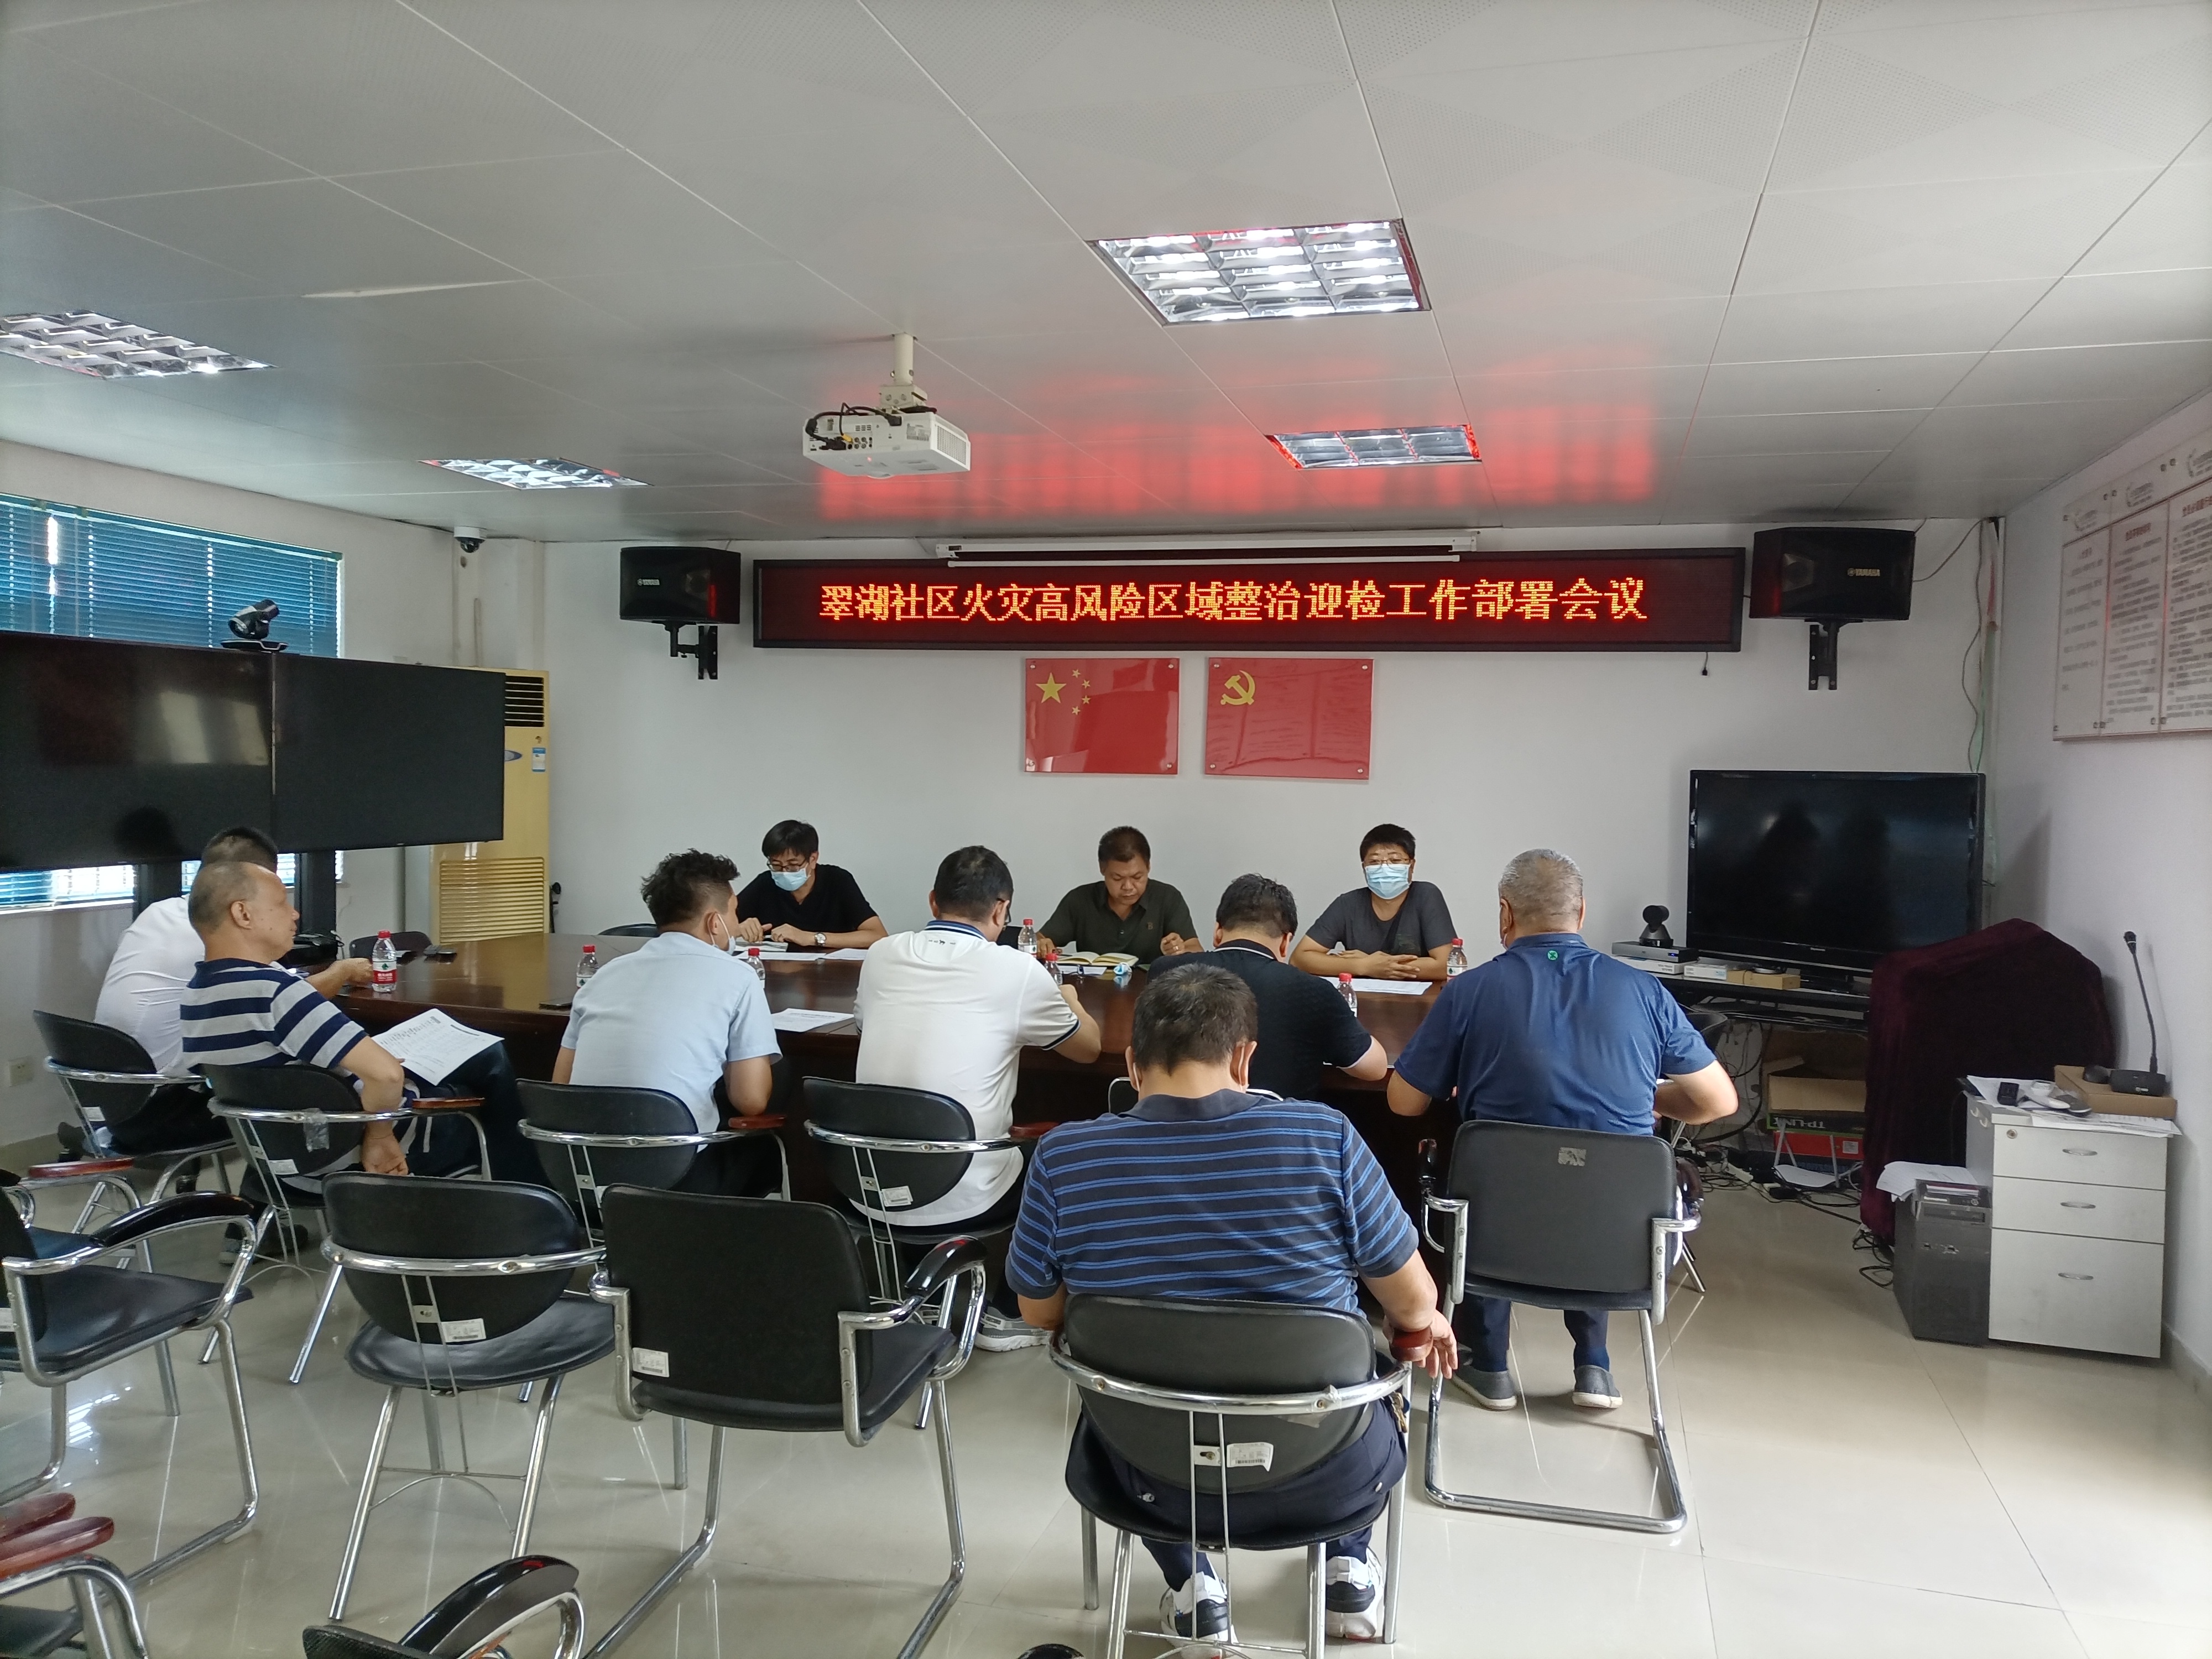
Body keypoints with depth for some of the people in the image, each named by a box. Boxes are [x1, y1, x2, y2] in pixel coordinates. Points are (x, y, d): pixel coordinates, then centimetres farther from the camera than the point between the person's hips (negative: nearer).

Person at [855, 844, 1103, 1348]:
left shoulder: (881, 955, 1)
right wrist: (1070, 1001, 29)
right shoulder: (1016, 971, -10)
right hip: (960, 1199, -4)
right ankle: (1007, 1315, 35)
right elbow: (1088, 1048, 7)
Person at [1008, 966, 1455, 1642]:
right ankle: (1348, 1565, 32)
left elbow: (1041, 1313, 0)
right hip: (1325, 1474, 0)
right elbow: (1415, 1305, -7)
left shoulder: (1063, 1158, -17)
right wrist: (1425, 1325, 17)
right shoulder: (1324, 1136, -19)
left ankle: (1190, 1587, 26)